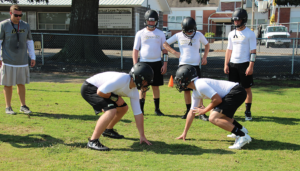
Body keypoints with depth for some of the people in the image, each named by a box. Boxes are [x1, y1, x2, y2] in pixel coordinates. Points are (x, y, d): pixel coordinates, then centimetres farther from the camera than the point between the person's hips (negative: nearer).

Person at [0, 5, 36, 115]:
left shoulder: (25, 26, 9)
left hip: (22, 61, 3)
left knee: (21, 84, 7)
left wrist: (33, 57, 12)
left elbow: (29, 42, 15)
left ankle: (23, 106, 17)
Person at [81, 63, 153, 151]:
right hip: (89, 88, -10)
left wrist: (142, 136, 4)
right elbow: (100, 92, -31)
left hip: (99, 88, 10)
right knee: (111, 110, -27)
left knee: (123, 108, 16)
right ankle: (93, 141, -22)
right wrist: (116, 98, -15)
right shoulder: (122, 79, -30)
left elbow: (138, 113, 3)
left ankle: (108, 130, 35)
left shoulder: (134, 92, -2)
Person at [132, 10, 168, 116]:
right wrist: (135, 65, -5)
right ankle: (141, 109, 9)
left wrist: (165, 64, 0)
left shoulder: (160, 34, 8)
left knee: (156, 86, 6)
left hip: (156, 63, 1)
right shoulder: (140, 33, 3)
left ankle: (157, 109, 15)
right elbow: (135, 50, 3)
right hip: (144, 63, -1)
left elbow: (165, 50, 10)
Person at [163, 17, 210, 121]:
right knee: (186, 89, 7)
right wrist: (174, 53, 0)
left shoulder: (199, 35, 2)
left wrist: (205, 57, 5)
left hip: (195, 65, -1)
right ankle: (188, 110, 21)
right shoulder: (178, 36, 2)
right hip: (183, 65, 1)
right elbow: (165, 44, 10)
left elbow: (207, 45, 17)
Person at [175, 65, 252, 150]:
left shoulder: (200, 85, -16)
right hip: (234, 93, 10)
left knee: (213, 118, -15)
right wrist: (184, 133, 26)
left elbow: (218, 99, -18)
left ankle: (243, 136, -17)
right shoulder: (195, 93, 16)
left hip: (236, 92, -10)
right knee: (215, 113, 25)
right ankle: (241, 129, 29)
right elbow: (192, 112, 23)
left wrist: (204, 110, -4)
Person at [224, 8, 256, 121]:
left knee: (247, 89, 3)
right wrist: (226, 64, 6)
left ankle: (248, 112, 12)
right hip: (232, 64, 5)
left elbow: (253, 51, -8)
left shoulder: (250, 34, -5)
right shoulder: (231, 34, 10)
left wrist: (251, 66, -15)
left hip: (244, 64, -5)